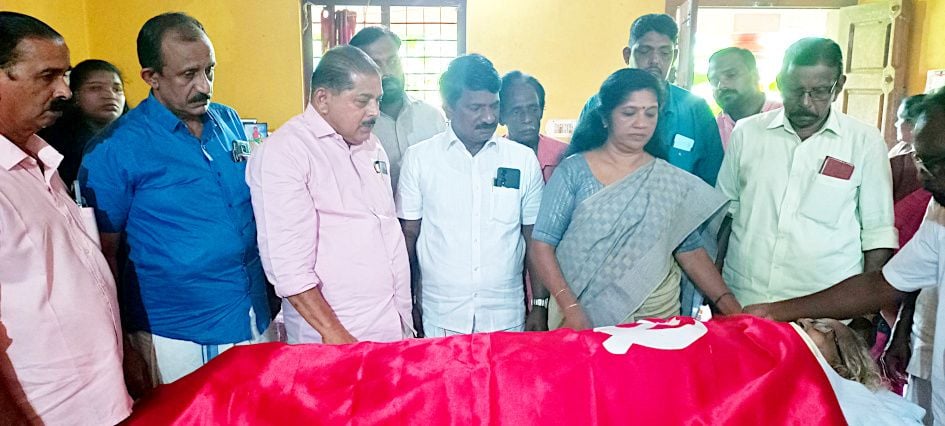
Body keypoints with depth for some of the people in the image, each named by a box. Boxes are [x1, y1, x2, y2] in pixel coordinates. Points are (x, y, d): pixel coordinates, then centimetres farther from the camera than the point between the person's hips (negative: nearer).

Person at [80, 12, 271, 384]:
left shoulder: (230, 121, 3)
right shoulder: (115, 147, -12)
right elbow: (104, 253, -7)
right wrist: (127, 343, -5)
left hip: (256, 320, 5)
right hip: (177, 337, -4)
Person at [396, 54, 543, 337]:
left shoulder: (524, 160, 3)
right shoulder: (418, 159, -1)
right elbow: (409, 234, 4)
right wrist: (408, 306, 2)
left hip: (507, 316, 1)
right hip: (439, 318, -1)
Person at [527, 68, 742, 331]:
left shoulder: (672, 181, 3)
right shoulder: (574, 171, -6)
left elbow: (690, 250, 4)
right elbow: (541, 245, -9)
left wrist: (728, 304, -8)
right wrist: (571, 309, -18)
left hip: (657, 317, 3)